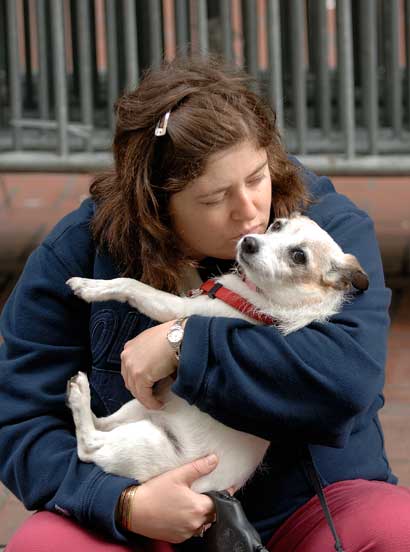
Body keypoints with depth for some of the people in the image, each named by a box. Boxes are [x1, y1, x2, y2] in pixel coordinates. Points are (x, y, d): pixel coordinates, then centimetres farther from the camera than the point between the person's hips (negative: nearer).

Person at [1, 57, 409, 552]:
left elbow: (349, 376, -25)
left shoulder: (331, 227, -8)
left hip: (305, 502, 0)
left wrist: (185, 345, -23)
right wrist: (125, 506, -24)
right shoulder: (72, 257, -6)